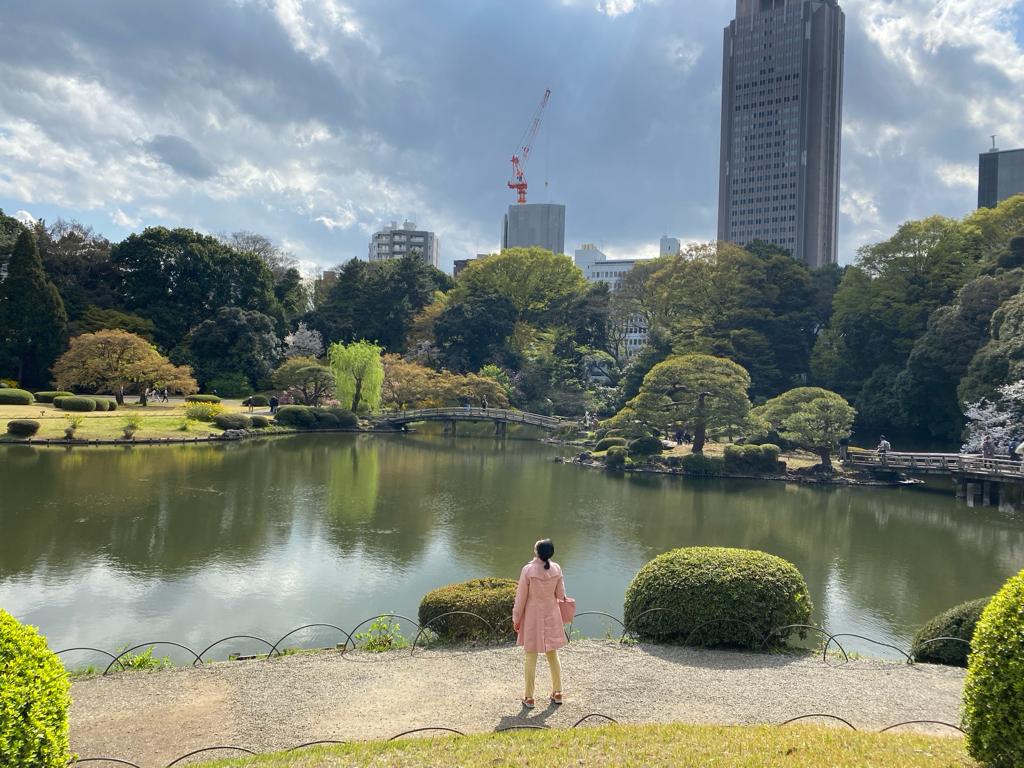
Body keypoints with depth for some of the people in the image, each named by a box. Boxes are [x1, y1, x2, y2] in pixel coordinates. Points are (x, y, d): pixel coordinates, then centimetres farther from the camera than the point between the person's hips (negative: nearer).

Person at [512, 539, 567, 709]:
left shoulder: (528, 570, -20)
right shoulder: (556, 569, -9)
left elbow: (521, 596, -13)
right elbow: (560, 594, 0)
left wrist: (516, 618, -1)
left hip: (532, 616, -3)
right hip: (551, 616, 4)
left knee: (531, 658, 8)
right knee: (553, 656, 18)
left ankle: (529, 698, 16)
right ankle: (557, 693, 28)